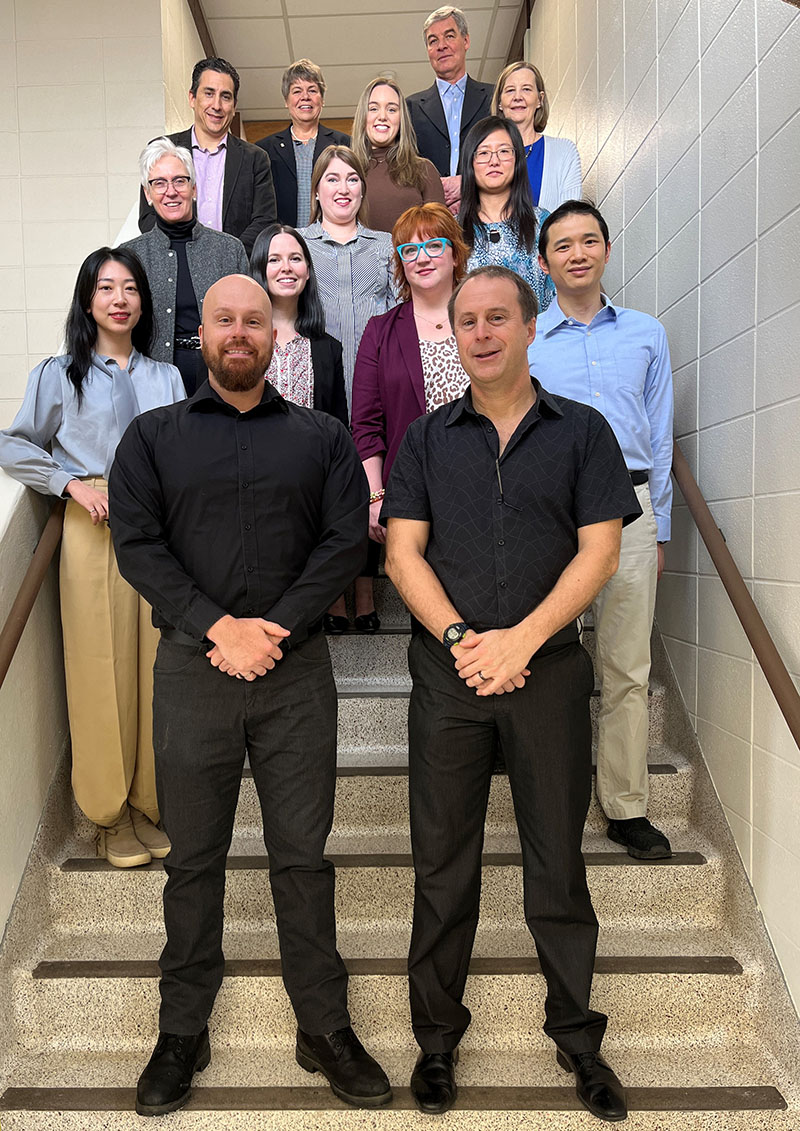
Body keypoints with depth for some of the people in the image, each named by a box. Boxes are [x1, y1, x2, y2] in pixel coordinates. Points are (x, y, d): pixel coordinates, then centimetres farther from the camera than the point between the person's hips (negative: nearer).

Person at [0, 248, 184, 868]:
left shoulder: (167, 377, 16)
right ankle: (110, 811, 14)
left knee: (158, 668, 1)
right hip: (94, 534, -2)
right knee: (103, 669, -2)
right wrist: (72, 483, -5)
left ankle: (150, 803, 17)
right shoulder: (60, 374, 9)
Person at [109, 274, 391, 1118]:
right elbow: (137, 544, -2)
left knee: (303, 853, 8)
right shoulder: (152, 437, 10)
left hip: (295, 669, 0)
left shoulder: (323, 437, 10)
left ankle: (324, 1027, 23)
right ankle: (182, 1033, 27)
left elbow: (346, 542, 0)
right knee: (193, 857, 11)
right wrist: (217, 628, -13)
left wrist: (276, 628, -11)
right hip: (190, 669, 0)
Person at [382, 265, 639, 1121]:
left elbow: (599, 552, -3)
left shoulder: (582, 431, 5)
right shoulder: (427, 438, 9)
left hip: (548, 667, -1)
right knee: (442, 863, 9)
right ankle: (436, 1039, 27)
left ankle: (577, 1038, 29)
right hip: (447, 671, 1)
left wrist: (519, 640, -13)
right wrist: (460, 638, -12)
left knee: (558, 859, 10)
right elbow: (402, 553, 2)